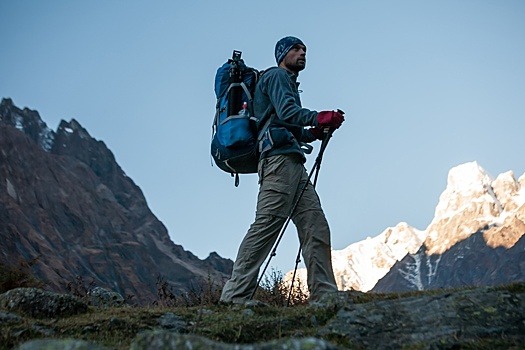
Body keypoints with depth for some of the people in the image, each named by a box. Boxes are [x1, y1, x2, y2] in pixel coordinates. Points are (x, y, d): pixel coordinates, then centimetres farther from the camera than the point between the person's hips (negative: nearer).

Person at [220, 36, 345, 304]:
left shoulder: (289, 82, 34)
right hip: (279, 159, -10)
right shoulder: (277, 76, 5)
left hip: (293, 163, 10)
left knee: (315, 226, 1)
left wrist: (314, 132, 14)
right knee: (267, 225, -16)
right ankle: (235, 295, -15)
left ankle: (324, 294, -2)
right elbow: (287, 112, -15)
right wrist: (321, 118, -26)